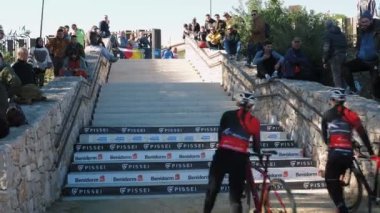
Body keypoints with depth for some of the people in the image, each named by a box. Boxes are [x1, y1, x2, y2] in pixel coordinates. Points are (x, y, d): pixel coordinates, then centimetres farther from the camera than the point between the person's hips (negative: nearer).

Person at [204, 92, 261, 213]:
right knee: (235, 196, 6)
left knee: (212, 190, 16)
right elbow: (256, 144, 11)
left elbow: (219, 135, 10)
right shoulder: (254, 122, 7)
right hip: (239, 158, -1)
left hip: (222, 155, 1)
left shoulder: (227, 115, 9)